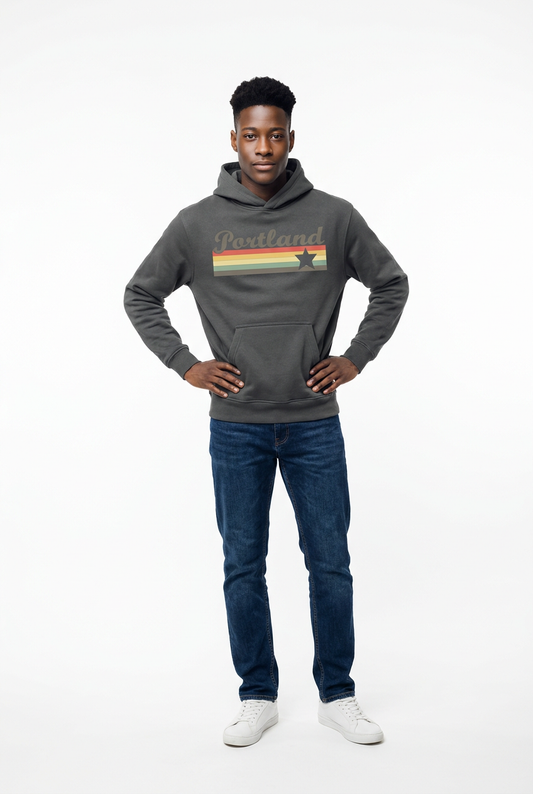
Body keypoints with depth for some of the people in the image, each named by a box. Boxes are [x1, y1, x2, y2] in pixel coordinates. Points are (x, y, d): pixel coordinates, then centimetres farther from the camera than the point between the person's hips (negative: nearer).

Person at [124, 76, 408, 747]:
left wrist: (355, 359, 4)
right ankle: (257, 697, 23)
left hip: (315, 423, 0)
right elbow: (141, 296, 10)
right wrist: (185, 364, 1)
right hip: (236, 427, 0)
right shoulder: (198, 223, 0)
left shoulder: (333, 217, 0)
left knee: (330, 564, 6)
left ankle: (337, 696, 23)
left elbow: (391, 284, 11)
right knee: (243, 566, 8)